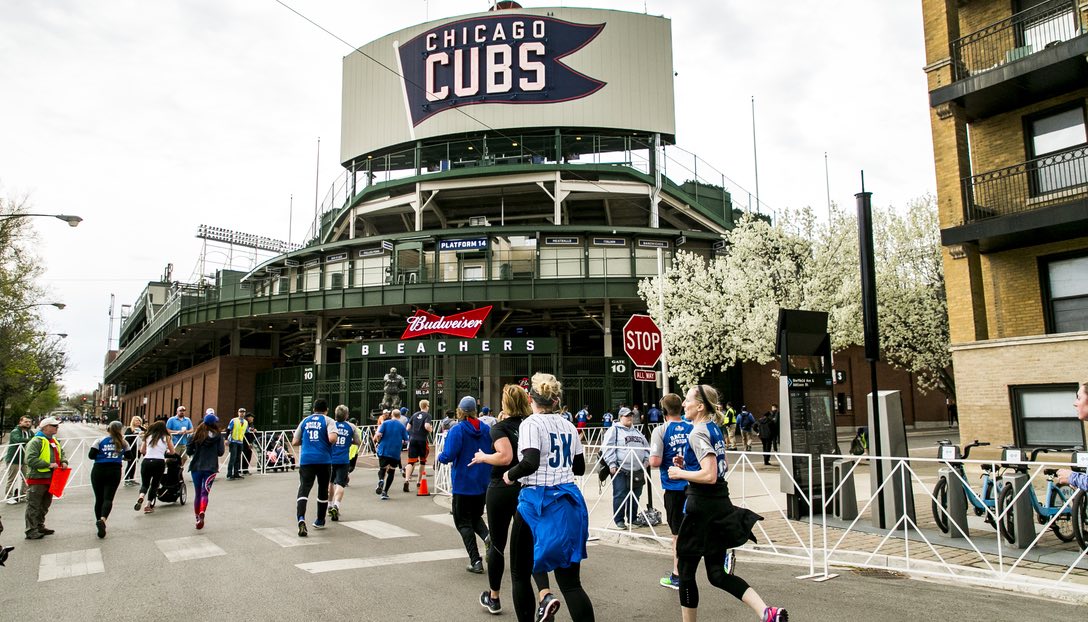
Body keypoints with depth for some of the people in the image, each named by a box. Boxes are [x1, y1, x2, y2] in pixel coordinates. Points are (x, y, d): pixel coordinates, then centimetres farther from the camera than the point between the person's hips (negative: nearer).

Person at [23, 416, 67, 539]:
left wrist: (64, 462, 4)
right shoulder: (36, 441, -14)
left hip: (49, 479, 9)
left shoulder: (54, 441, 15)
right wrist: (49, 465, -23)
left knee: (44, 505, 19)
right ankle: (31, 531, 2)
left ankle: (40, 526, 31)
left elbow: (61, 454, 26)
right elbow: (30, 460, -23)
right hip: (37, 479, -9)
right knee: (33, 506, -2)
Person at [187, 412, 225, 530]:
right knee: (205, 493, -3)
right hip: (211, 467, -2)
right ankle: (202, 514, -26)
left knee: (197, 493, 15)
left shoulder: (197, 434, 1)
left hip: (196, 467, 2)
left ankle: (197, 517, 23)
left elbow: (188, 450, -1)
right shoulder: (218, 435, -3)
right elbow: (220, 452, -5)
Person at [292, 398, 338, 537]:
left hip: (306, 459, 2)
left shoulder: (305, 421, 13)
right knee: (323, 490, 15)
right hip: (323, 459, -2)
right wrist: (334, 440, 6)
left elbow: (295, 442, 13)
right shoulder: (328, 421, 1)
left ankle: (301, 519, -29)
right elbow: (332, 438, -16)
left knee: (304, 489, -5)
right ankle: (320, 521, 27)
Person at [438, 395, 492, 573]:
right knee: (476, 515, 22)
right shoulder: (487, 429, 0)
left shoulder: (457, 430, -14)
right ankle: (487, 536, -8)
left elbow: (448, 456, -19)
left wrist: (440, 456, 3)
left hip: (464, 483, -5)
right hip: (483, 483, 5)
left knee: (463, 521, 8)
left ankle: (476, 561, 2)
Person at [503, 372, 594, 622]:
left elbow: (530, 463, -23)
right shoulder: (568, 426, 10)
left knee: (520, 573, 14)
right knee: (570, 581, 5)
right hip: (568, 501, 6)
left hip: (537, 502, -5)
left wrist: (510, 475, -5)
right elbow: (579, 468, 17)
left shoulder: (531, 424, -9)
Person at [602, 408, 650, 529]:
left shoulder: (637, 432, 22)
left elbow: (646, 446, 27)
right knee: (620, 496, -5)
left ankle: (632, 519, 22)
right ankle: (619, 520, 5)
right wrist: (611, 464, -16)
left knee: (635, 496, 10)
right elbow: (607, 448, -9)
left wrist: (646, 459, 10)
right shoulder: (614, 430, 0)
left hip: (637, 470, 6)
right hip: (620, 470, -6)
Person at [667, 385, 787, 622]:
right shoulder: (715, 429, 11)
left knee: (685, 569, 8)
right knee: (717, 574, 12)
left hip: (702, 506, -9)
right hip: (721, 504, 9)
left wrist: (680, 472, -12)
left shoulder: (697, 433, -17)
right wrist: (687, 464, 14)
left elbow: (709, 476, -25)